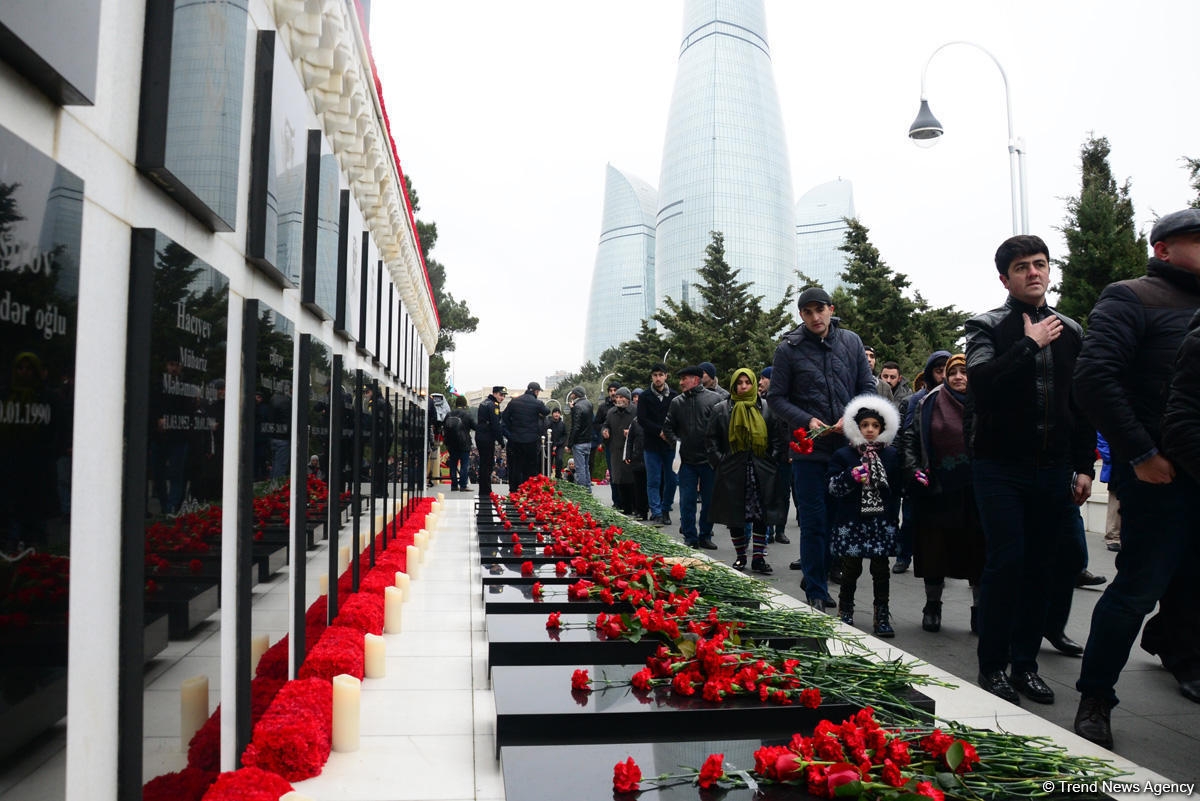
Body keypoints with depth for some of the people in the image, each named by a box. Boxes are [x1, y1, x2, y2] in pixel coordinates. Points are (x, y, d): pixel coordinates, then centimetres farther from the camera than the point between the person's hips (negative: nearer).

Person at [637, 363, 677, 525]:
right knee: (653, 481, 0)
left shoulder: (674, 396, 6)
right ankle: (656, 514, 4)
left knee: (671, 480, 5)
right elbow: (641, 420, -5)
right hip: (652, 445, -1)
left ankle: (665, 510, 20)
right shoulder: (645, 396, 3)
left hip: (670, 445, 1)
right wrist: (660, 431, -14)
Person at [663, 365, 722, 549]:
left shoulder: (714, 398, -1)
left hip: (709, 459, -2)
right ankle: (690, 538, 11)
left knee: (709, 500, 7)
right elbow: (668, 427, 14)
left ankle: (705, 536, 20)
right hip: (687, 460, 2)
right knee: (687, 501, 1)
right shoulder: (677, 402, 8)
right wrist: (675, 442, -3)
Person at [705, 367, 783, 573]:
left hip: (761, 472, 0)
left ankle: (759, 557, 6)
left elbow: (777, 437, 9)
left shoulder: (766, 408, 7)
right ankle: (740, 556, 19)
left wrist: (772, 461, -1)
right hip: (733, 472, 0)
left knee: (761, 515, -1)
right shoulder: (722, 409, 5)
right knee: (735, 517, 5)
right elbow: (711, 440, 6)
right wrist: (720, 462, -3)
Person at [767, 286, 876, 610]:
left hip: (847, 445, 3)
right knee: (814, 521, -1)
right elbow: (776, 397, 1)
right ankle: (816, 592, 10)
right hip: (808, 448, -3)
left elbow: (868, 387, 11)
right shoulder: (788, 349, -1)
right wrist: (807, 421, -13)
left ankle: (815, 577, 26)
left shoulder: (851, 342, 8)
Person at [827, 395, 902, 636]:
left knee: (881, 569, 4)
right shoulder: (843, 456, 2)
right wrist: (853, 476, -19)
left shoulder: (892, 456, 8)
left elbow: (897, 488, 11)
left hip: (882, 523, 2)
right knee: (851, 569, 6)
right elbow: (833, 487, -4)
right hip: (852, 522, -1)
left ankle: (882, 616, 14)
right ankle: (845, 612, 23)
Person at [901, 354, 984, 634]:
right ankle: (932, 606, 22)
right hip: (938, 492, 0)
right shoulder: (929, 404, 8)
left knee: (978, 550, 3)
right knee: (935, 547, 6)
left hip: (976, 492, 0)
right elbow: (908, 438, 9)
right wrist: (913, 469, -3)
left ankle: (979, 611, 16)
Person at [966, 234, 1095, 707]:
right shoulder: (987, 327, 0)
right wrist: (1030, 343, -15)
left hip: (1052, 469, 4)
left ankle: (1025, 663, 19)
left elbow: (1082, 403, 16)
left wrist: (1084, 466, 10)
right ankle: (993, 666, 6)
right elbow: (979, 384, -18)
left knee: (1040, 566, 7)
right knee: (1006, 561, -8)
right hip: (1001, 467, -4)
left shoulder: (1070, 331, 13)